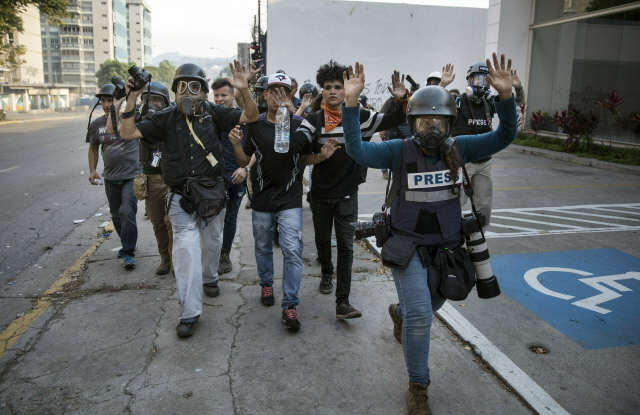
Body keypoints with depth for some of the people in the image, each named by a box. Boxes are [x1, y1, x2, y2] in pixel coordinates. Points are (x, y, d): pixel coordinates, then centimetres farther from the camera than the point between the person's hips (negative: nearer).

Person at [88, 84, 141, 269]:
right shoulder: (96, 124, 7)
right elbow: (93, 148, 15)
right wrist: (92, 170, 7)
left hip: (131, 176, -5)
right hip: (110, 177, 5)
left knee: (127, 212, -13)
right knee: (116, 215, 14)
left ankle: (127, 252, -5)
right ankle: (127, 243, 33)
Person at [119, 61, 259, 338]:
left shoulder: (213, 113, -2)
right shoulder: (167, 118, -2)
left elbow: (251, 117, -9)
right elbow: (128, 133, -6)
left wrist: (244, 90, -25)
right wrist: (131, 100, -16)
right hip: (182, 199, -2)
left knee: (211, 243, 20)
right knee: (186, 250, -9)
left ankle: (210, 278, 50)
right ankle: (189, 314, -1)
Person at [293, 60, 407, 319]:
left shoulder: (359, 117, -3)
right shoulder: (313, 120, -4)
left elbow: (394, 120, -6)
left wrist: (401, 100, -24)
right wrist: (317, 157, -35)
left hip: (347, 195, -1)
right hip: (321, 195, 1)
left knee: (346, 246, -3)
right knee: (323, 240, 19)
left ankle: (342, 302, 1)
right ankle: (326, 273, 48)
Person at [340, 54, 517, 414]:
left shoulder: (458, 149, -5)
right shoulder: (401, 151, -12)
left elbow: (503, 137, -10)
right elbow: (358, 150, -22)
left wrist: (506, 96, -25)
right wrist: (351, 103, -33)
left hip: (446, 245, 4)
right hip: (408, 245, -4)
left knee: (431, 305, 25)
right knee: (420, 315, -12)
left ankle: (399, 313, 62)